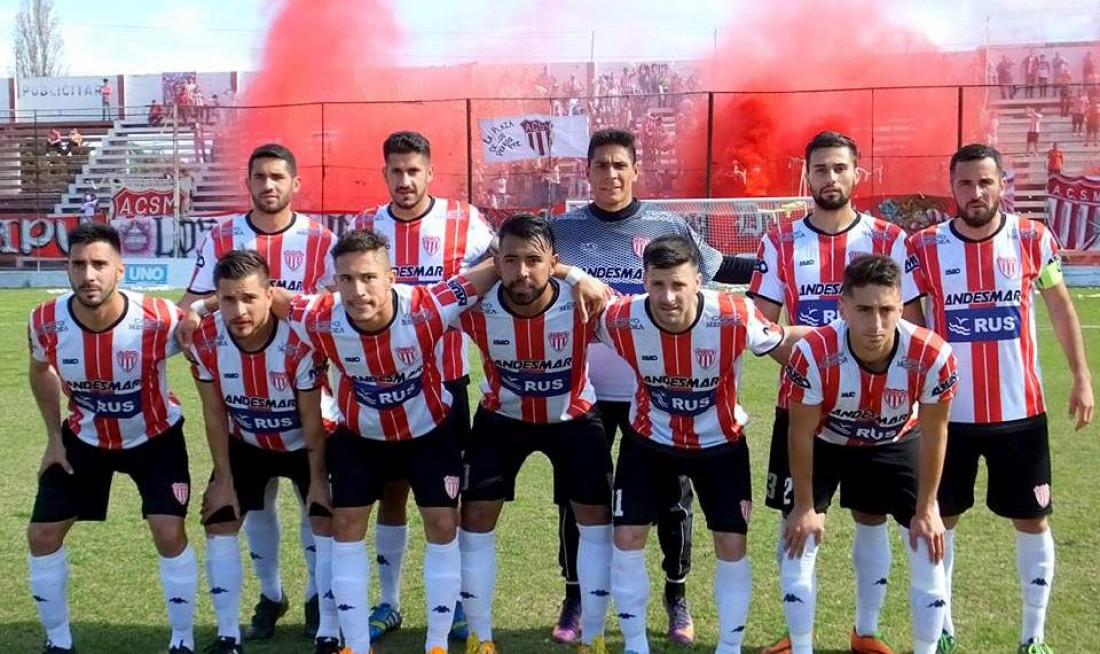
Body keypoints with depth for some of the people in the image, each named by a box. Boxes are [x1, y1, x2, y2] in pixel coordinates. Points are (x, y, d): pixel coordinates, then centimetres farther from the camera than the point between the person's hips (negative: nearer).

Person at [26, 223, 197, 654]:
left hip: (155, 437, -3)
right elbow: (40, 371, 3)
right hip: (84, 438, 3)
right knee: (42, 535, 2)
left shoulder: (158, 320, -32)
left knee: (169, 534, -14)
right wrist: (54, 436, 2)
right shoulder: (46, 322, -21)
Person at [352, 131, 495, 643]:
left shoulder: (464, 222, -6)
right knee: (390, 490, 10)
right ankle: (389, 602, 22)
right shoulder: (365, 227, 2)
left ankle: (457, 599, 19)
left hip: (446, 379, -2)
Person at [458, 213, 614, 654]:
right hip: (502, 417, 1)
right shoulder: (476, 310, -28)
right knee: (475, 517, -2)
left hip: (573, 416, 0)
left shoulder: (583, 305, -31)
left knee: (596, 518, -2)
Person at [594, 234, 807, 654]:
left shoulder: (735, 318, -29)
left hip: (721, 442, -1)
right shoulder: (621, 320, -26)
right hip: (648, 439, 1)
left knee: (731, 544, -1)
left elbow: (788, 346, -11)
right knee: (627, 537, -1)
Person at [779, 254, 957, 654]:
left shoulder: (933, 357, -34)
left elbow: (933, 435, -16)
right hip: (825, 442, -1)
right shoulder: (813, 355, -37)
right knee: (797, 543, -6)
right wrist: (805, 506, -11)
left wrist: (926, 508, -8)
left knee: (929, 550, -1)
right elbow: (801, 434, -20)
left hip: (897, 443, 1)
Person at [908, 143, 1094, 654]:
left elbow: (1060, 308, 8)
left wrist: (1082, 377, 3)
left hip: (1020, 411, 1)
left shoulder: (1033, 239, -4)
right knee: (940, 519, 9)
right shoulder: (924, 248, -6)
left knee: (1032, 520, 8)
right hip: (949, 413, 0)